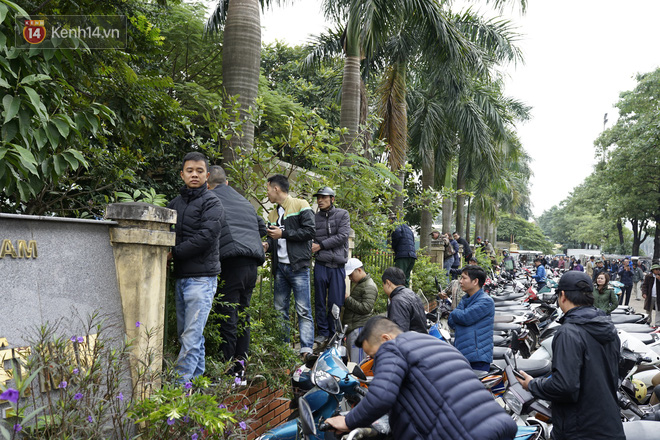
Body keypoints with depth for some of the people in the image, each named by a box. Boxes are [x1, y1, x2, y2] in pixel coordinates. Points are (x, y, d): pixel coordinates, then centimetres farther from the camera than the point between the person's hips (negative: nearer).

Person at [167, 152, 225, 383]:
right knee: (185, 334, 12)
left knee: (192, 335, -9)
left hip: (201, 277, -7)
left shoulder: (212, 203, -3)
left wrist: (174, 253, -11)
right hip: (180, 276, 7)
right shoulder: (175, 203, 17)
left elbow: (205, 237, -14)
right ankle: (197, 378, 23)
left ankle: (179, 381, -7)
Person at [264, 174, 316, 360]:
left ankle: (306, 350, -9)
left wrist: (283, 233, -12)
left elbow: (310, 231, -11)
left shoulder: (300, 205, -1)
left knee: (303, 310, -8)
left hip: (298, 267, -7)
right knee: (280, 309, 8)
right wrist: (267, 245, 2)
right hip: (280, 267, 7)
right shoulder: (273, 214, 20)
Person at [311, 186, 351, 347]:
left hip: (338, 265, -1)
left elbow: (342, 236, -7)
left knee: (335, 302, 3)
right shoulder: (314, 218, 9)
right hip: (321, 265, 1)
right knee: (320, 301, 4)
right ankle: (322, 332, 15)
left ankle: (333, 333, 17)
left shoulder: (342, 214, 5)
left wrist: (320, 245, -9)